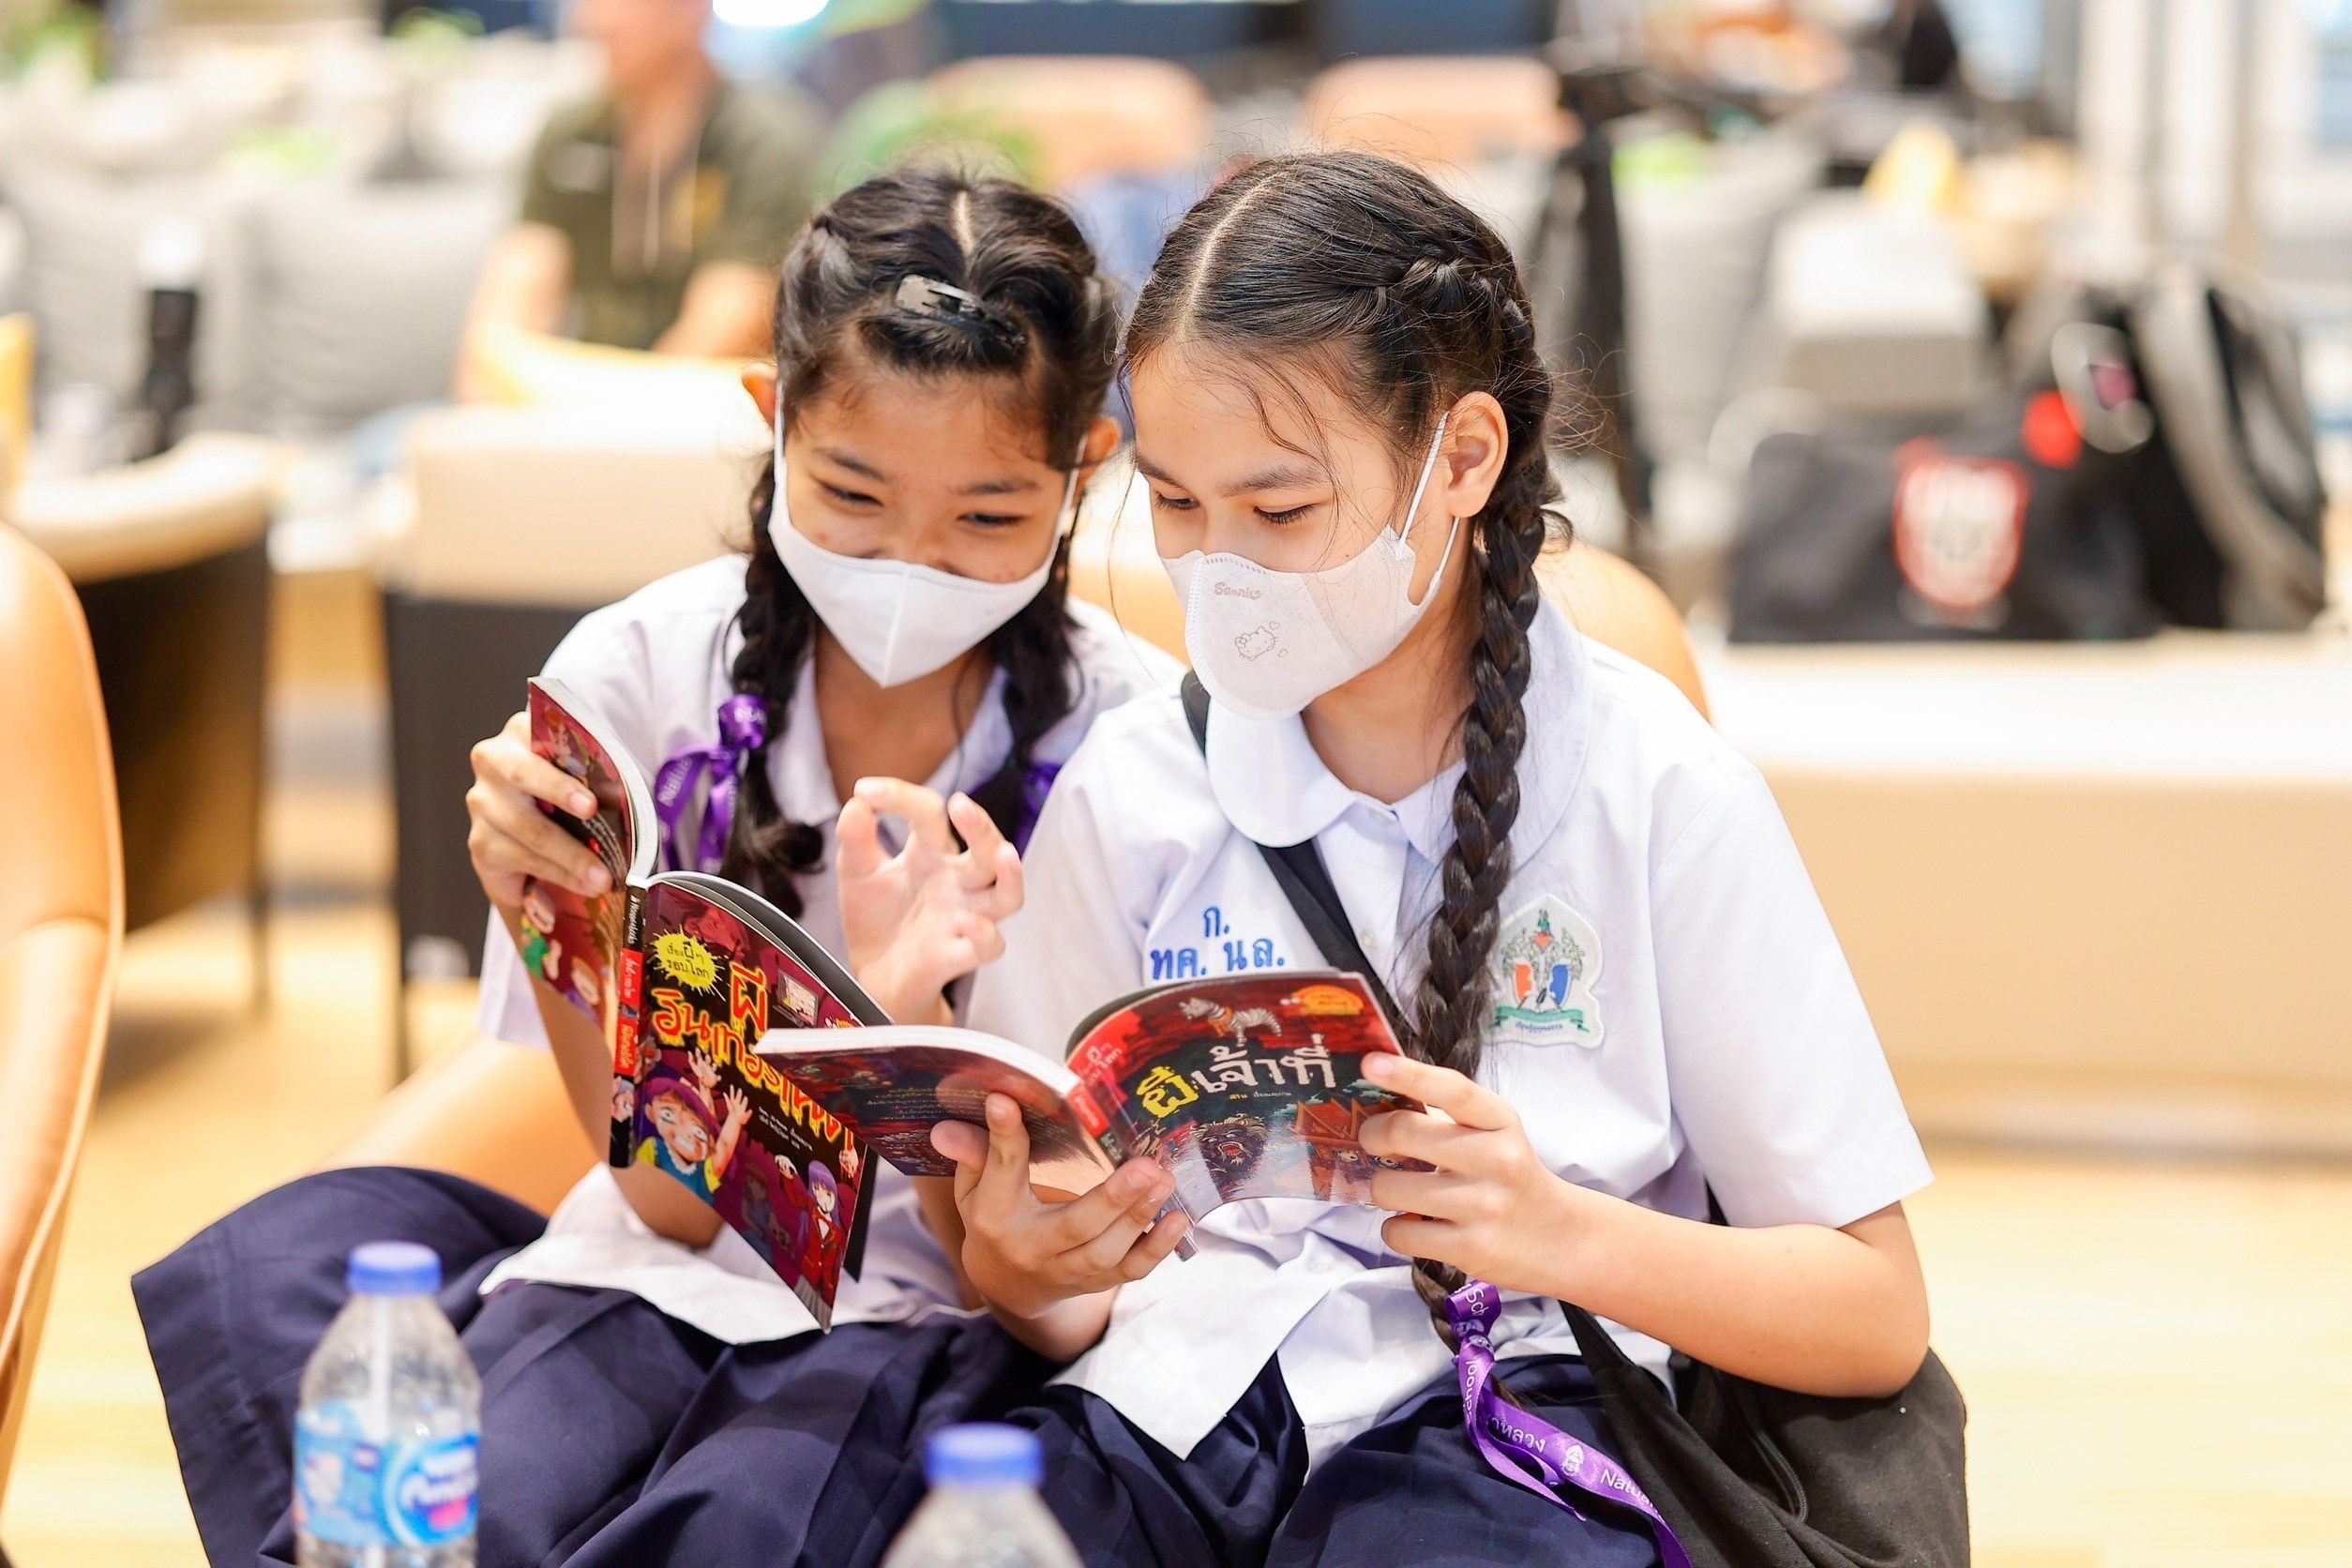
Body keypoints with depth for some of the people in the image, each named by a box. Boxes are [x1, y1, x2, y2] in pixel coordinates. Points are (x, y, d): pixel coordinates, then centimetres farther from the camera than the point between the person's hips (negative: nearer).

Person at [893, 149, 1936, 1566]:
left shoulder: (1650, 788, -1)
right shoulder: (1129, 789, 9)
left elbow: (1877, 1316, 0)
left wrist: (1563, 1231, -17)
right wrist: (1017, 1271, -11)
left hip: (1502, 1409, -2)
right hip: (1174, 1385, 3)